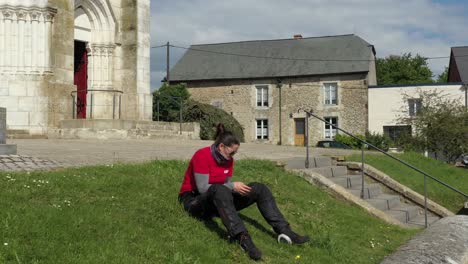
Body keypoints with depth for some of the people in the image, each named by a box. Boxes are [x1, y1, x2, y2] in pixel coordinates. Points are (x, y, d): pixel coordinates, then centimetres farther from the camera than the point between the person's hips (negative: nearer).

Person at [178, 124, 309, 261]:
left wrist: (236, 188, -15)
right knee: (219, 189, -43)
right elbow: (202, 188, -25)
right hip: (195, 201, -8)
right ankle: (243, 238, -58)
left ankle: (283, 230, -24)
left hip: (218, 200, 8)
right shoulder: (202, 156, -19)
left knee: (259, 189, -7)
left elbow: (226, 185, 6)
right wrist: (232, 186, -24)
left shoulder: (227, 159, 4)